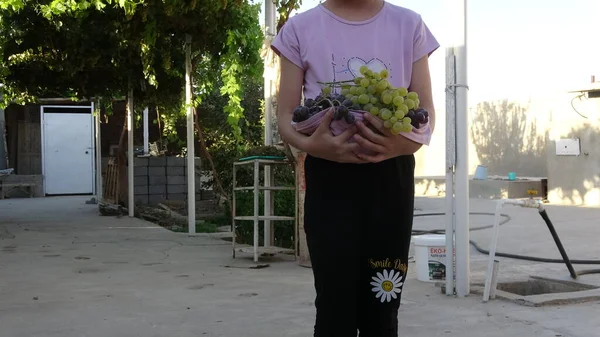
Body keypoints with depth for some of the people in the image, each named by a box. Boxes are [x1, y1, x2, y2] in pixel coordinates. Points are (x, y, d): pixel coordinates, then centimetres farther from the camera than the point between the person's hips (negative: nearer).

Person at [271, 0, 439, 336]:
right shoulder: (301, 28, 4)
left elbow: (427, 111, 6)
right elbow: (286, 117, 4)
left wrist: (410, 141, -17)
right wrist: (312, 145, -19)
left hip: (391, 177, 1)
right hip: (330, 178, -1)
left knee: (382, 309, 4)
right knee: (336, 308, -5)